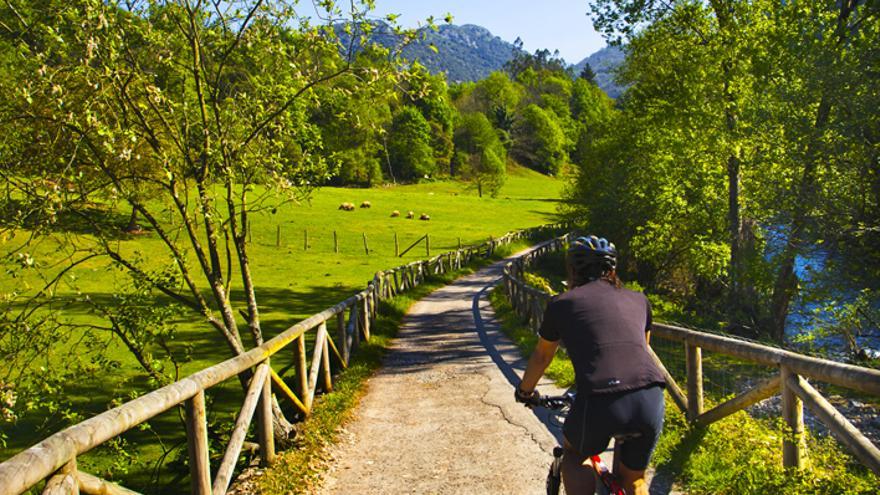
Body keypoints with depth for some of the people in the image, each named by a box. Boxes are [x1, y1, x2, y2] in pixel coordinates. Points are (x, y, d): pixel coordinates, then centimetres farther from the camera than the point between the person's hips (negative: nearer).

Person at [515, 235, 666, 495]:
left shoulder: (562, 303, 16)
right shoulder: (638, 299, 23)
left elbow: (541, 356, 29)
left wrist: (525, 392, 48)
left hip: (599, 400, -3)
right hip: (650, 400, 3)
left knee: (574, 455, 29)